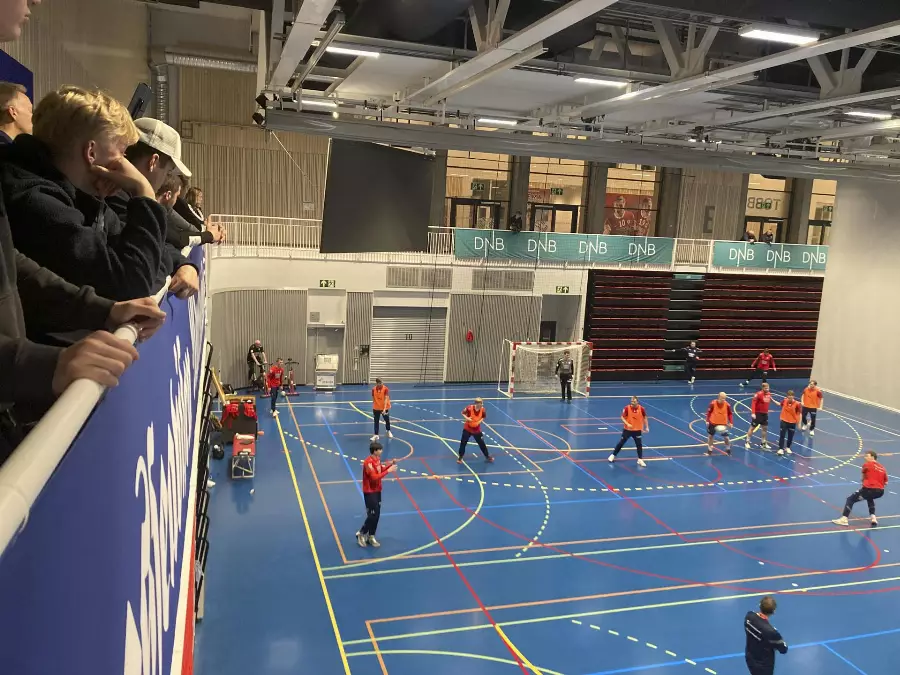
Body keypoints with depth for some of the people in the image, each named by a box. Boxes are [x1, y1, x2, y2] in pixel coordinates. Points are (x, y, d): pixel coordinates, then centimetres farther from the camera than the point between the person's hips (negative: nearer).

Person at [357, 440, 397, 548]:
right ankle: (361, 534, 15)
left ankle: (371, 537, 21)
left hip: (377, 490, 9)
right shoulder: (368, 462, -25)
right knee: (372, 515, -4)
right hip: (370, 492, -9)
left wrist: (389, 465, 1)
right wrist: (388, 471, -28)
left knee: (377, 515, 11)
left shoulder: (377, 459, 4)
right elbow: (374, 477, -29)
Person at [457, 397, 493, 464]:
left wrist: (480, 421, -15)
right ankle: (460, 457, 19)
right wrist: (466, 418, -23)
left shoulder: (483, 410, -17)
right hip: (467, 429, -1)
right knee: (463, 442, 1)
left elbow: (483, 417, 4)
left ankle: (487, 456, 25)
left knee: (481, 443, 6)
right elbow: (463, 413, -7)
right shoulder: (469, 408, -25)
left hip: (477, 430, 1)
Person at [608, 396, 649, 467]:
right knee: (621, 443, 8)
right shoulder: (627, 408, -16)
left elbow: (645, 418, 4)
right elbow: (622, 417, -8)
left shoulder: (641, 409, -12)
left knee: (639, 444, 3)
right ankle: (613, 455, 22)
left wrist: (647, 427, 3)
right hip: (627, 429, -1)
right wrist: (627, 424, -23)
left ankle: (640, 460, 17)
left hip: (637, 430, 1)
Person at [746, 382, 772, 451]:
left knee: (765, 428, 11)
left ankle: (763, 443, 24)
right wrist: (753, 413, -28)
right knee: (752, 427, 2)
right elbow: (753, 403, -21)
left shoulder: (769, 394, 2)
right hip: (757, 413, -6)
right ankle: (747, 442, 11)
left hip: (765, 413, 6)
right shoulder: (759, 394, -18)